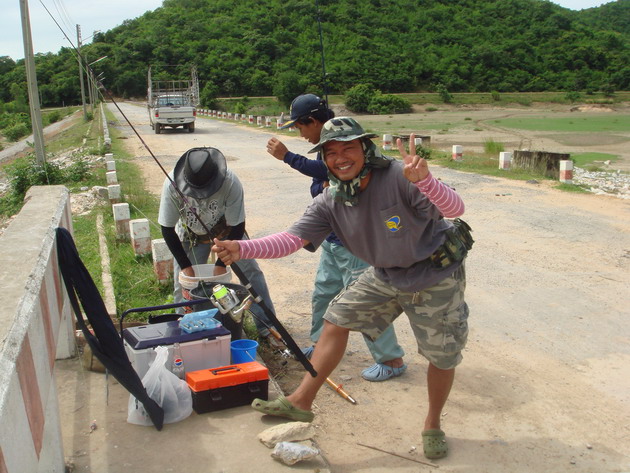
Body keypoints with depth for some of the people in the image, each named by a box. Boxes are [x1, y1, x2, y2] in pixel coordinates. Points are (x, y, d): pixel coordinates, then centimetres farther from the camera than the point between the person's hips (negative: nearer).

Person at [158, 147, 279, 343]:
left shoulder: (230, 183, -36)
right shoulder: (172, 184, -32)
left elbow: (237, 228, -25)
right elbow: (167, 229, -21)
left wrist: (221, 263, -25)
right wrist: (185, 265, -22)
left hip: (226, 230, -1)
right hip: (191, 234, 1)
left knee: (251, 272, -5)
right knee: (183, 284, -3)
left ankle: (266, 326, 8)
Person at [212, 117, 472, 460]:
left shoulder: (398, 177, -29)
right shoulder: (330, 202, -11)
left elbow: (455, 209, -37)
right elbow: (292, 239, -17)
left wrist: (424, 180, -58)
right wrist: (241, 249, -32)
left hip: (435, 276, -5)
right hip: (385, 275, 5)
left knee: (443, 357, 7)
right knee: (336, 320, 1)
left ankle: (433, 425, 35)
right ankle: (301, 401, 13)